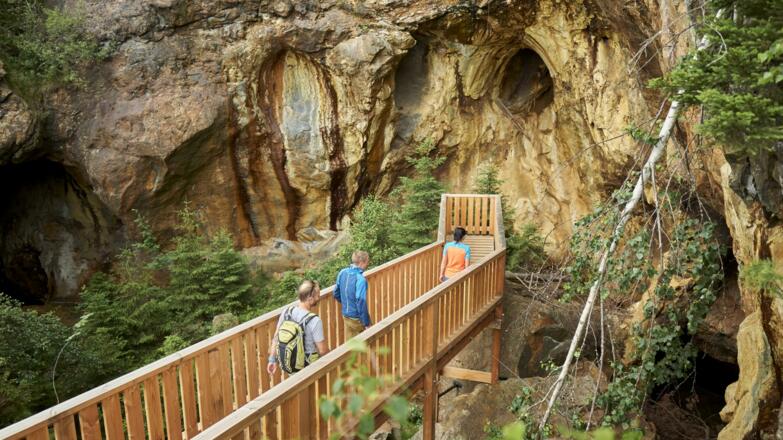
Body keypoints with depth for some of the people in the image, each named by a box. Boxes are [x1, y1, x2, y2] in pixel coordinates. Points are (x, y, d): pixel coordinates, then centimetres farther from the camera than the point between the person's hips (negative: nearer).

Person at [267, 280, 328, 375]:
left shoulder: (286, 312, -8)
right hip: (307, 367, -6)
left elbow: (276, 339, 0)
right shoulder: (314, 320, -26)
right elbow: (322, 350, -19)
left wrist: (272, 360, 10)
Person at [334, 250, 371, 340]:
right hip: (357, 318, -7)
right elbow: (361, 303, -26)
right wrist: (367, 323, -18)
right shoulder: (360, 279, -26)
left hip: (345, 315, 7)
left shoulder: (342, 273, -3)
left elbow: (336, 293, 10)